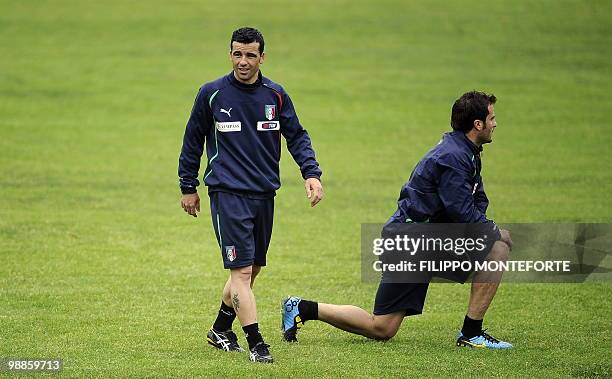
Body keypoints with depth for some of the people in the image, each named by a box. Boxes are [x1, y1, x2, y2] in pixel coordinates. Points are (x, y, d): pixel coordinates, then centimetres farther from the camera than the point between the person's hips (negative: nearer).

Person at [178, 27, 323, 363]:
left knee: (251, 269, 12)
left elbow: (297, 136, 8)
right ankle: (255, 343, -14)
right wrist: (188, 188, 9)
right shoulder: (212, 94, -2)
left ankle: (220, 329, 30)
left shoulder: (275, 95, 4)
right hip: (228, 193, -4)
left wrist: (311, 173, -8)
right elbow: (193, 140, 7)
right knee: (241, 269, -13)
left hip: (264, 195, 4)